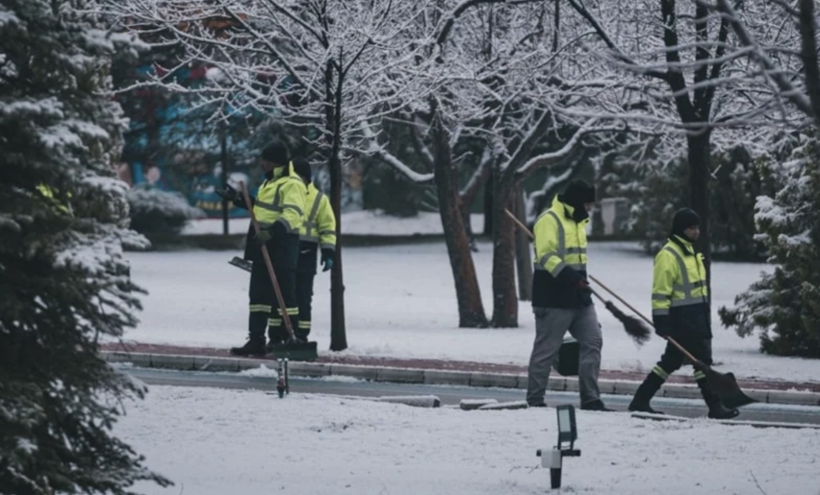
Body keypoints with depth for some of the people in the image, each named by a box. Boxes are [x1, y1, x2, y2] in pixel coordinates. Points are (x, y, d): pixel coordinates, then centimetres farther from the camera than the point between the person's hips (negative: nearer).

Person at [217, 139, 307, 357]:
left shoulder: (292, 184, -14)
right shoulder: (270, 182, 19)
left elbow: (292, 214, -27)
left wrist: (271, 232, -37)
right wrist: (238, 199, 29)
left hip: (281, 248, -10)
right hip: (263, 245, 10)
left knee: (283, 295, -6)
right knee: (258, 294, 10)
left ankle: (289, 341, -2)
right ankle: (256, 340, 14)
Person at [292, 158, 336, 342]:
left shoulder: (319, 199, 5)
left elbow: (328, 228, 4)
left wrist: (328, 253, -5)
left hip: (305, 257, -2)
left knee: (302, 299, 1)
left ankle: (301, 338, 5)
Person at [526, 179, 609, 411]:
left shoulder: (577, 221, 18)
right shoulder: (549, 220, -12)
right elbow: (546, 256, -23)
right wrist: (570, 277, -32)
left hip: (579, 297, 9)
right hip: (554, 298, -9)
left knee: (593, 342, 2)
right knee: (546, 349, -3)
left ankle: (590, 398, 4)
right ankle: (534, 400, 5)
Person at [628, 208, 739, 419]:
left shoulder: (690, 252, 19)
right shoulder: (668, 255, -13)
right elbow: (661, 291, -16)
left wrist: (706, 314, 26)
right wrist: (661, 320, -20)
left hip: (696, 318, 10)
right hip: (681, 320, -10)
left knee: (672, 361, 11)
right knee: (702, 360, -8)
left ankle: (641, 400, 15)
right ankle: (715, 405, -5)